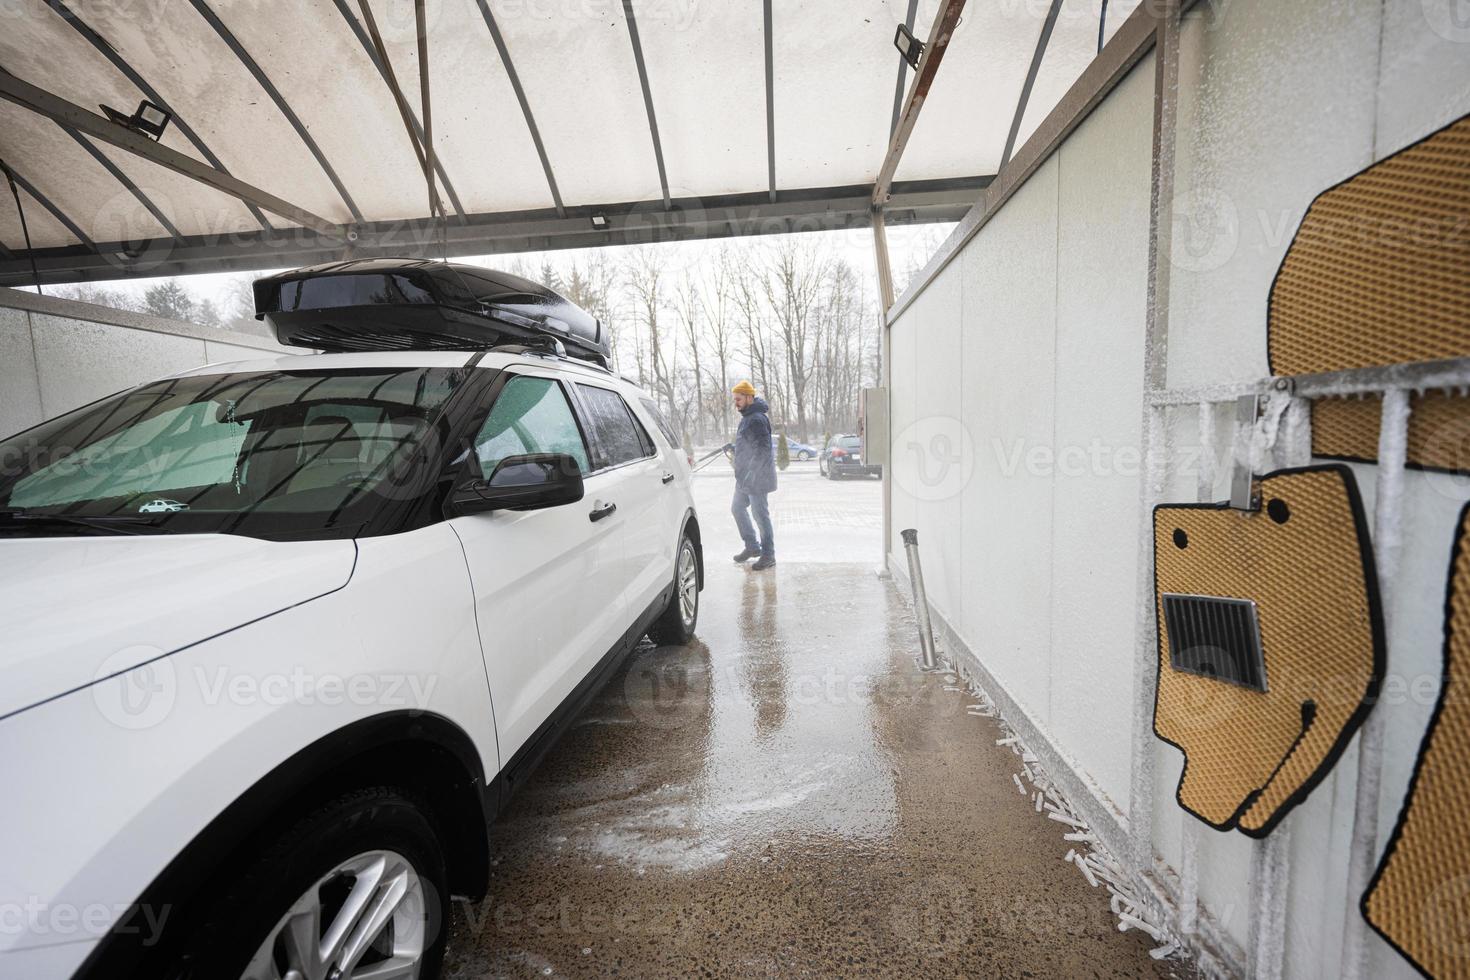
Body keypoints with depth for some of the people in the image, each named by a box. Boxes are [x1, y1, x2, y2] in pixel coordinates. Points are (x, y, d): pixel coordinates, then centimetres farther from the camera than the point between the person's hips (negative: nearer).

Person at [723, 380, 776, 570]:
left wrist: (750, 475, -28)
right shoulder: (747, 417, 14)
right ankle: (752, 546, 29)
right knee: (737, 508, 17)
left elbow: (762, 450, -25)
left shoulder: (757, 419, -19)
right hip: (744, 476, 11)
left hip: (756, 477, -11)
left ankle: (768, 555, 7)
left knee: (760, 514, -4)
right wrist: (733, 446, 15)